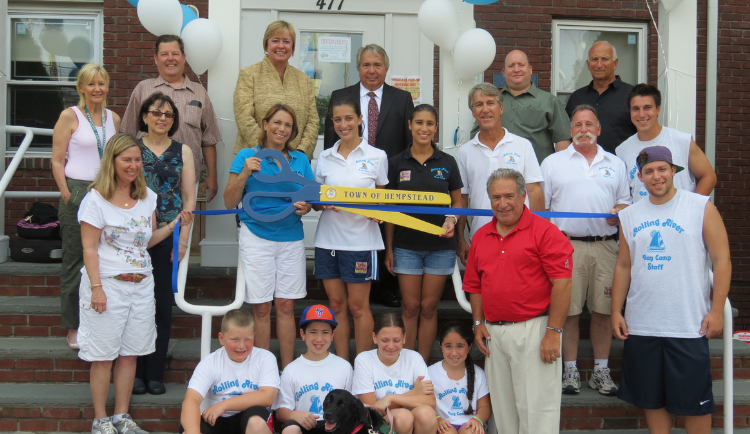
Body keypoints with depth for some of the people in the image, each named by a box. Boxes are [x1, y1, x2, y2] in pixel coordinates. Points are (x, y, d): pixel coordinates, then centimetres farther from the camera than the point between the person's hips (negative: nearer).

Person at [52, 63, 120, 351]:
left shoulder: (113, 118, 12)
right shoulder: (70, 116, -2)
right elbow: (57, 161, -5)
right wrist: (67, 195, -12)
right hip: (77, 191, -4)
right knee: (75, 259, 3)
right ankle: (74, 327, 11)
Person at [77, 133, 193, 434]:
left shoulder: (147, 197, 10)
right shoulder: (96, 199, -7)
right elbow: (89, 248, -9)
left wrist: (176, 225, 2)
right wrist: (96, 288, -16)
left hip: (141, 283, 5)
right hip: (108, 284, -5)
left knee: (130, 353, 10)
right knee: (103, 355, 2)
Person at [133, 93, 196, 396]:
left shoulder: (183, 151, 9)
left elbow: (189, 197, 6)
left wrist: (183, 237, -2)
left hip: (168, 235, 1)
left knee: (163, 303, 4)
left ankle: (155, 373, 13)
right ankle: (135, 372, 11)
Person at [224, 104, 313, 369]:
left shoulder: (300, 160, 10)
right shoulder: (247, 156, 1)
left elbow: (310, 196, 17)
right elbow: (230, 203, -1)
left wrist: (306, 207, -5)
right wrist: (245, 173, -15)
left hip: (291, 238, 3)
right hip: (257, 236, -3)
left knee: (286, 306, 5)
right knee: (261, 308, 1)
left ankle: (288, 369, 14)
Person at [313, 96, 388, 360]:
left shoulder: (376, 156, 2)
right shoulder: (324, 158, 10)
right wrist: (323, 203, -9)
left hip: (361, 239, -3)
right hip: (328, 239, 3)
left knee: (358, 306, -1)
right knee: (336, 305, 7)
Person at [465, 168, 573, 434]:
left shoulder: (544, 231, -7)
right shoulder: (480, 237, 13)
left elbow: (562, 283, -12)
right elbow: (475, 286, 20)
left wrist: (553, 332, -15)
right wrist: (479, 323, 9)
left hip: (533, 330, -6)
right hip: (493, 332, 6)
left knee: (537, 407, -3)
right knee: (503, 408, 13)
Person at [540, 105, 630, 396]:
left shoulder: (615, 164, 16)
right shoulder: (552, 163, 10)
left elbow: (625, 202, 18)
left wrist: (619, 213, -5)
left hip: (605, 246, 2)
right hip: (566, 245, -2)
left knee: (603, 311, 4)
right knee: (568, 311, 0)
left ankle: (601, 371, 14)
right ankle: (570, 370, 10)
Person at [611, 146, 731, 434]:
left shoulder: (702, 208, -3)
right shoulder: (630, 216, 9)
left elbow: (722, 259, -4)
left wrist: (717, 310, -10)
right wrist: (616, 311, 6)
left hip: (689, 325, -4)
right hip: (641, 326, 4)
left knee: (695, 400, 3)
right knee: (652, 399, 12)